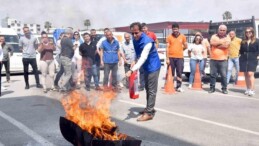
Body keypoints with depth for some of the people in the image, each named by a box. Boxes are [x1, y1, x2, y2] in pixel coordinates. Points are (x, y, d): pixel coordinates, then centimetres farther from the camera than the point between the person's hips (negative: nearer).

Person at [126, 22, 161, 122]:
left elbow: (143, 58, -38)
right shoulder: (135, 40, -3)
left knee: (152, 90, -5)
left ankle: (149, 113, -1)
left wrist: (132, 70, -46)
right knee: (147, 89, 16)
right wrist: (134, 62, 7)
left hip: (153, 66, -9)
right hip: (146, 67, 9)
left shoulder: (147, 41, -29)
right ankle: (149, 109, 29)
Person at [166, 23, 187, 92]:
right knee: (171, 72, 4)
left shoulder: (183, 36, 5)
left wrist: (179, 49, 12)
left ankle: (178, 87, 9)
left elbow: (185, 46, 14)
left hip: (180, 57, 1)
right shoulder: (169, 37, 1)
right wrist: (167, 58, -8)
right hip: (171, 57, -1)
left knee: (179, 73, 1)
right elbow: (167, 48, -3)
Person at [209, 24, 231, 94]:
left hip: (223, 60, -1)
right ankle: (212, 88, 16)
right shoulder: (214, 36, 9)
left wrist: (216, 45, -7)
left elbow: (226, 45, -14)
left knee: (224, 75, -1)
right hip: (213, 59, 2)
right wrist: (222, 41, -10)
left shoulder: (227, 37, 5)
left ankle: (224, 88, 10)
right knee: (212, 74, 6)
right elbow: (212, 43, -12)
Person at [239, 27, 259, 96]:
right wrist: (241, 56, 7)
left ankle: (252, 90, -16)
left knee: (250, 74, -16)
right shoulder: (243, 41, 13)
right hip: (244, 59, 4)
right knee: (246, 74, 6)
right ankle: (248, 89, 16)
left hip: (252, 60, -4)